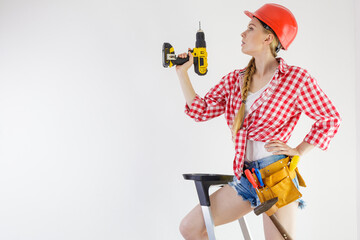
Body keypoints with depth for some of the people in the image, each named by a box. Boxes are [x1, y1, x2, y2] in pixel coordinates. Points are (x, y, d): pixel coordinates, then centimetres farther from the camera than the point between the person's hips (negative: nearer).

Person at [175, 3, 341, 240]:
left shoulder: (296, 78, -5)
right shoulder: (235, 80, 11)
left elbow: (330, 119, -2)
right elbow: (201, 110, 9)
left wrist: (298, 151, -7)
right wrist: (182, 72, 9)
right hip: (244, 176, 6)